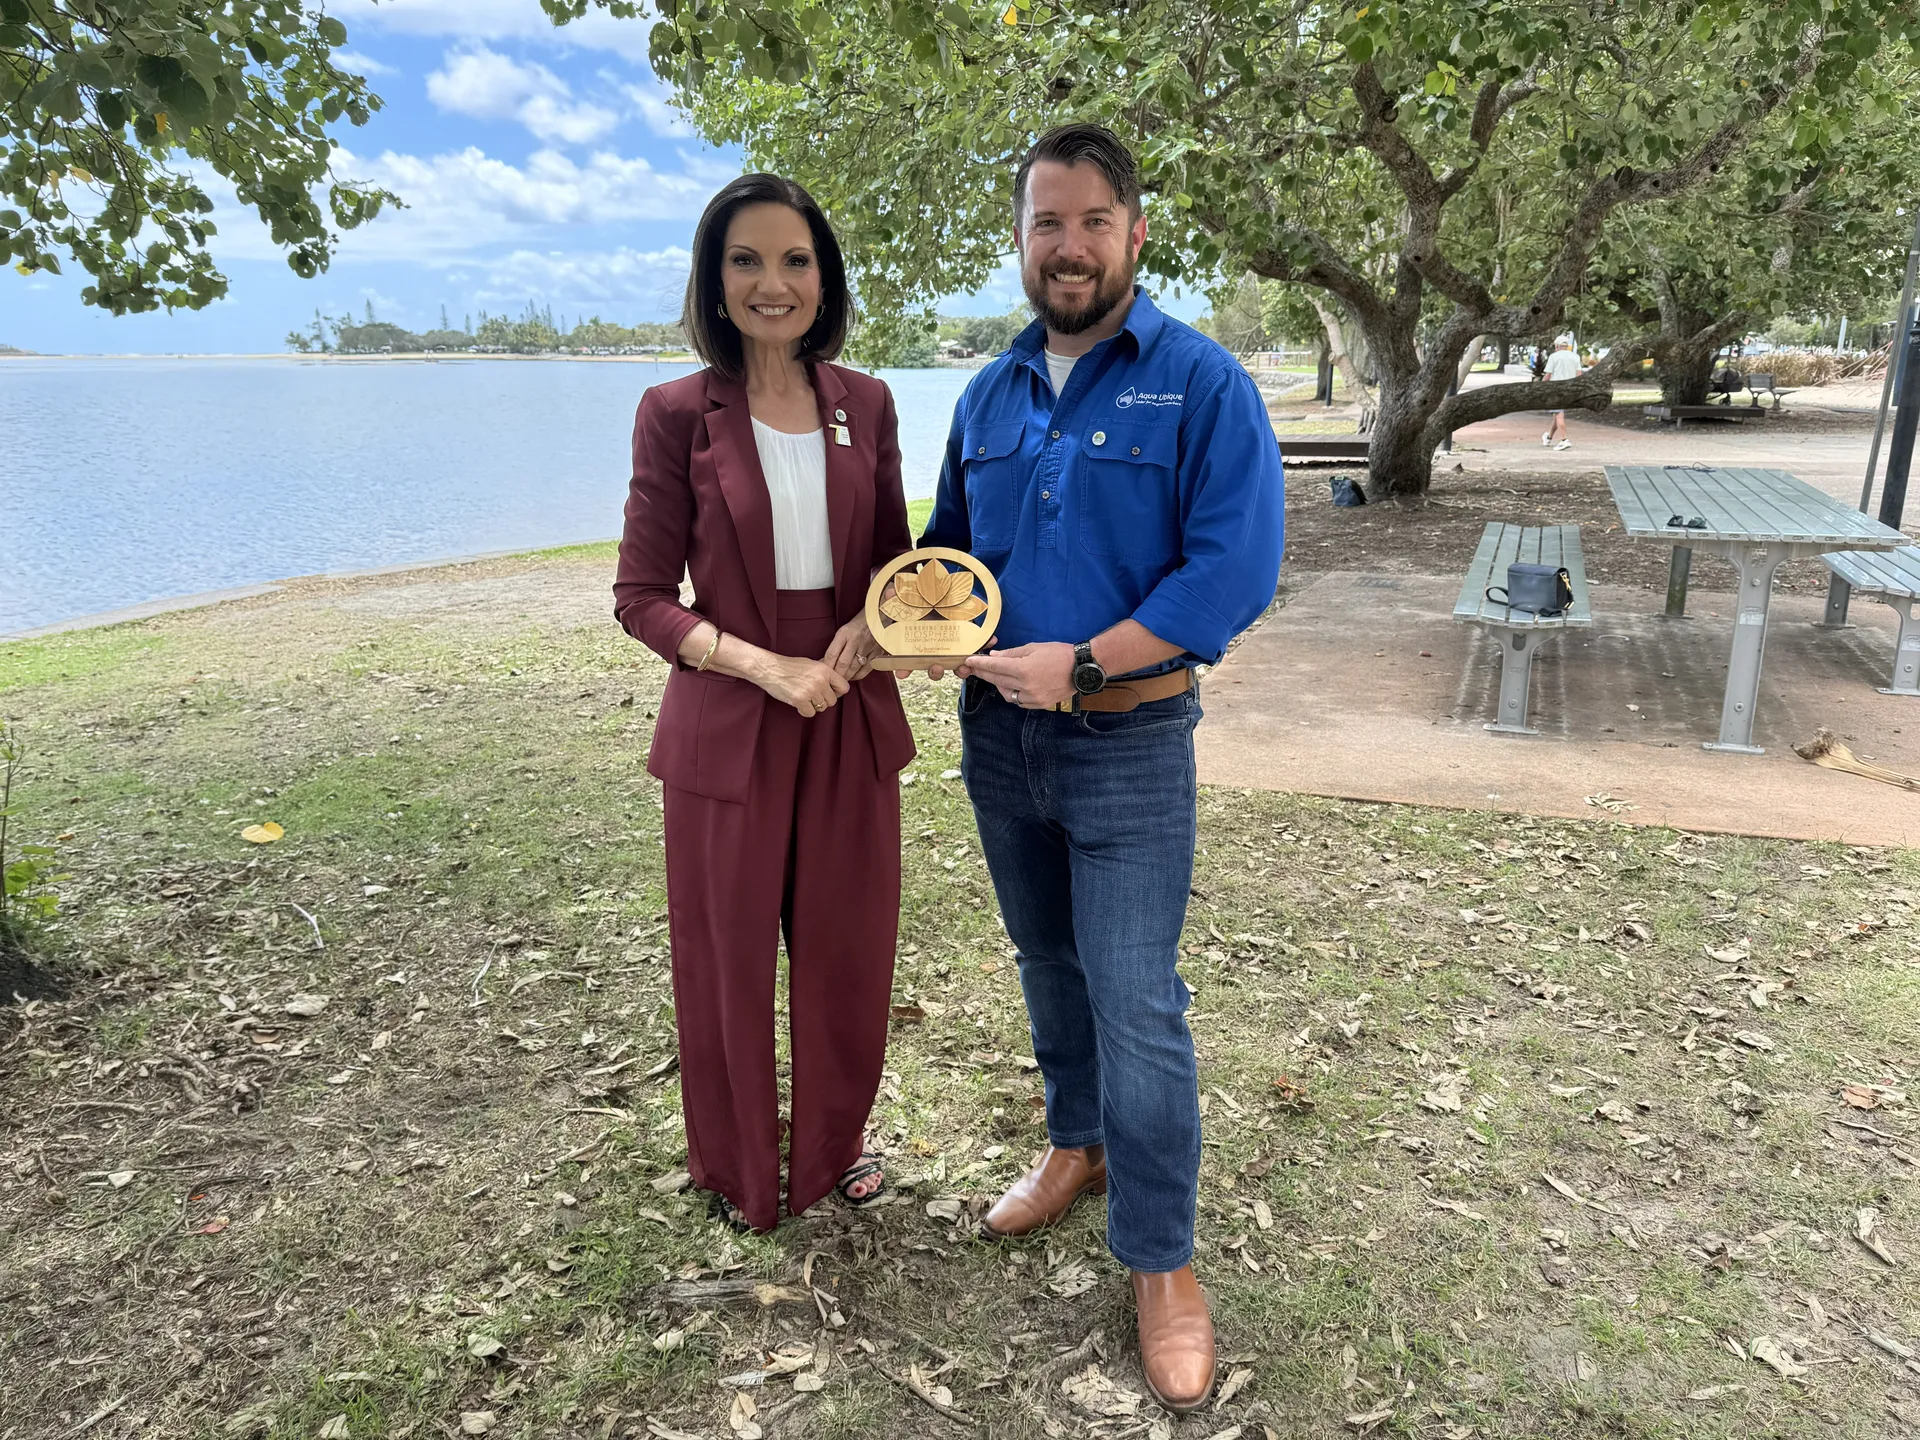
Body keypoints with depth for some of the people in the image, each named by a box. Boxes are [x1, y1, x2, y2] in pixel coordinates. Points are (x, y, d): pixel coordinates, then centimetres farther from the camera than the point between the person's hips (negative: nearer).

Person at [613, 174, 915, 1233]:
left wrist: (868, 625, -11)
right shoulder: (678, 413, -7)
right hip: (726, 727, -3)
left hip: (851, 716, 3)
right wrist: (767, 668, -19)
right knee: (730, 958, 12)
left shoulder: (864, 404, 3)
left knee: (847, 949, 15)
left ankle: (833, 1142, 41)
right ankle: (740, 1169, 37)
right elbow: (642, 598, -6)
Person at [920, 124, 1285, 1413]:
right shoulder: (989, 397, 8)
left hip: (1129, 741, -5)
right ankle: (1080, 1147, 43)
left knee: (1137, 1004, -2)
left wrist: (1079, 664, -22)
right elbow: (950, 541, 19)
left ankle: (1163, 1264, 16)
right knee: (1048, 960, 20)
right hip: (998, 729, 6)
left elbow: (1235, 569, -18)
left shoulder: (1201, 383, -10)